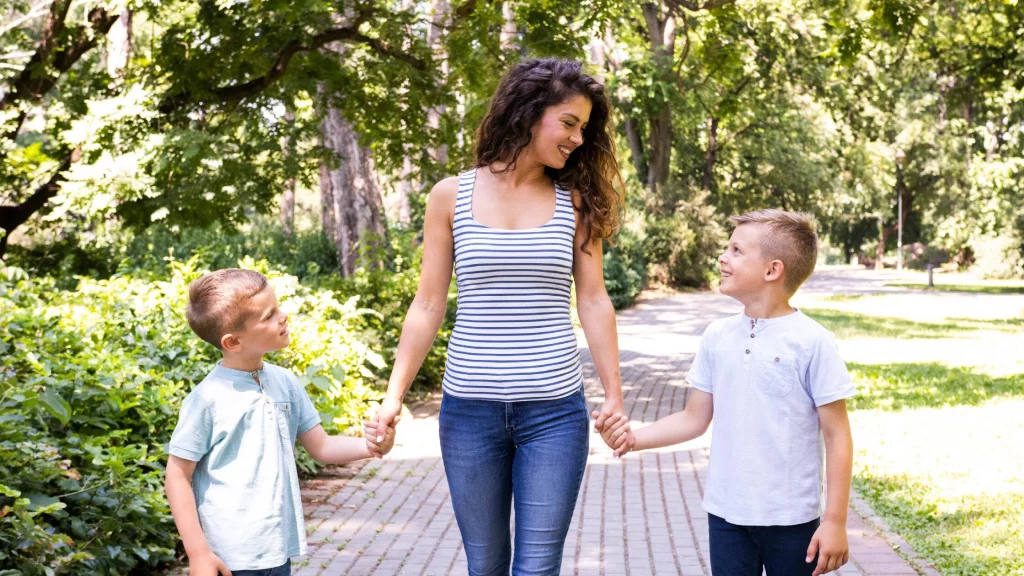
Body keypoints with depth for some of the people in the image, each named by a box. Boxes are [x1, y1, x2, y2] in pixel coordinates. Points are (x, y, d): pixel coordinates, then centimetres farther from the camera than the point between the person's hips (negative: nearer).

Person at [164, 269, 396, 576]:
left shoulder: (285, 383, 3)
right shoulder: (208, 398, -13)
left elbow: (321, 446, 10)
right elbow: (178, 475, -9)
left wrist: (368, 446, -9)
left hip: (278, 550, 6)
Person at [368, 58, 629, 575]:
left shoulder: (575, 201, 4)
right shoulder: (452, 196, 2)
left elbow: (593, 302, 5)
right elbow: (428, 306, 4)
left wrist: (614, 396, 3)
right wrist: (394, 393, -2)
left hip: (554, 410, 0)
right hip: (469, 408, 0)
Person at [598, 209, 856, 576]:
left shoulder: (811, 343, -11)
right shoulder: (718, 337, 3)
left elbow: (837, 436, -9)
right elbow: (694, 418, 10)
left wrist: (835, 521, -11)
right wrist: (634, 438, -4)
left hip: (791, 520, -4)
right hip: (726, 514, 4)